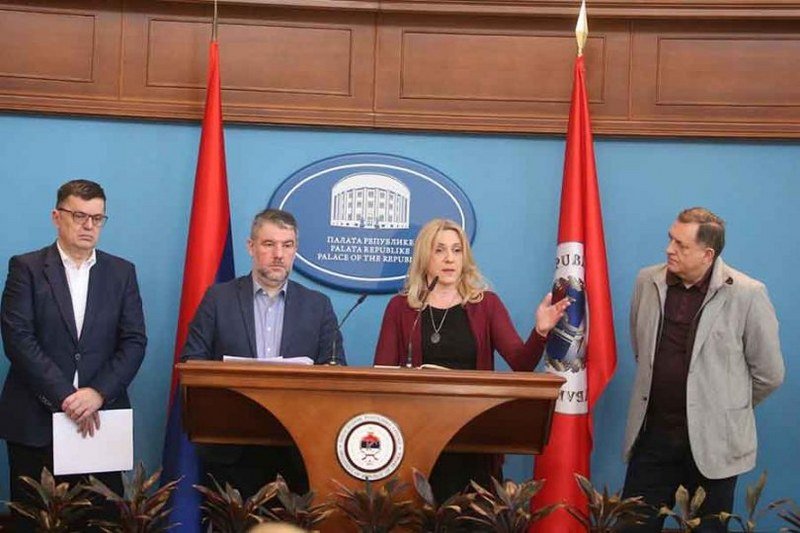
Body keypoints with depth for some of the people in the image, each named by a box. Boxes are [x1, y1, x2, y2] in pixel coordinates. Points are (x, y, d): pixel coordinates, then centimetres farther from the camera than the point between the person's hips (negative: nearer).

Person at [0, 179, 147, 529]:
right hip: (35, 421, -2)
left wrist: (98, 393, -12)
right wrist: (65, 397, -14)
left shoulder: (122, 273, 11)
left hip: (101, 418, 2)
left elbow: (134, 342, 3)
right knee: (33, 521, 3)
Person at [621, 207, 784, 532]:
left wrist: (727, 409, 10)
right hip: (652, 434, 3)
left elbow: (769, 373, -1)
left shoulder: (746, 295, -11)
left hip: (713, 441, -3)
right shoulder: (648, 281, 2)